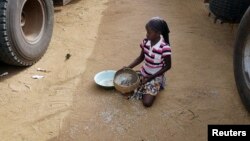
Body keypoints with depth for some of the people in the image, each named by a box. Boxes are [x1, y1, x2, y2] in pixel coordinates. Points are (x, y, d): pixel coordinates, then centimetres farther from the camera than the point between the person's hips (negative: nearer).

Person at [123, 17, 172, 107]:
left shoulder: (165, 47, -25)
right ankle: (144, 87, 16)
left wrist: (151, 77, -18)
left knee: (147, 103, -19)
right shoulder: (145, 42, -8)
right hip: (143, 73, 5)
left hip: (156, 77, -5)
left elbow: (168, 66, -15)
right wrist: (128, 67, -6)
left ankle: (156, 87, 10)